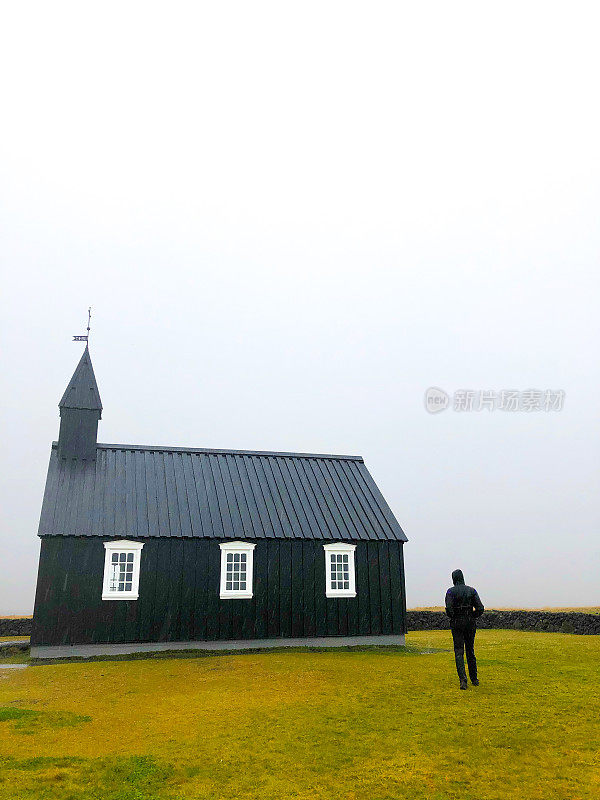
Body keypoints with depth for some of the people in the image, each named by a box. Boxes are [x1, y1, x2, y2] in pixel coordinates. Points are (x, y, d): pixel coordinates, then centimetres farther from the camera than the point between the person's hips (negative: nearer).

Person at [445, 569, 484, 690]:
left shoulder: (451, 591, -6)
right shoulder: (471, 590, 2)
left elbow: (449, 608, -18)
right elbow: (480, 608, -5)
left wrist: (453, 618, -1)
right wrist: (472, 617, 9)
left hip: (456, 623, -3)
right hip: (470, 623, 3)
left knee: (459, 651, -1)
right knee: (470, 650, 16)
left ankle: (463, 680, -16)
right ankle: (474, 679, 25)